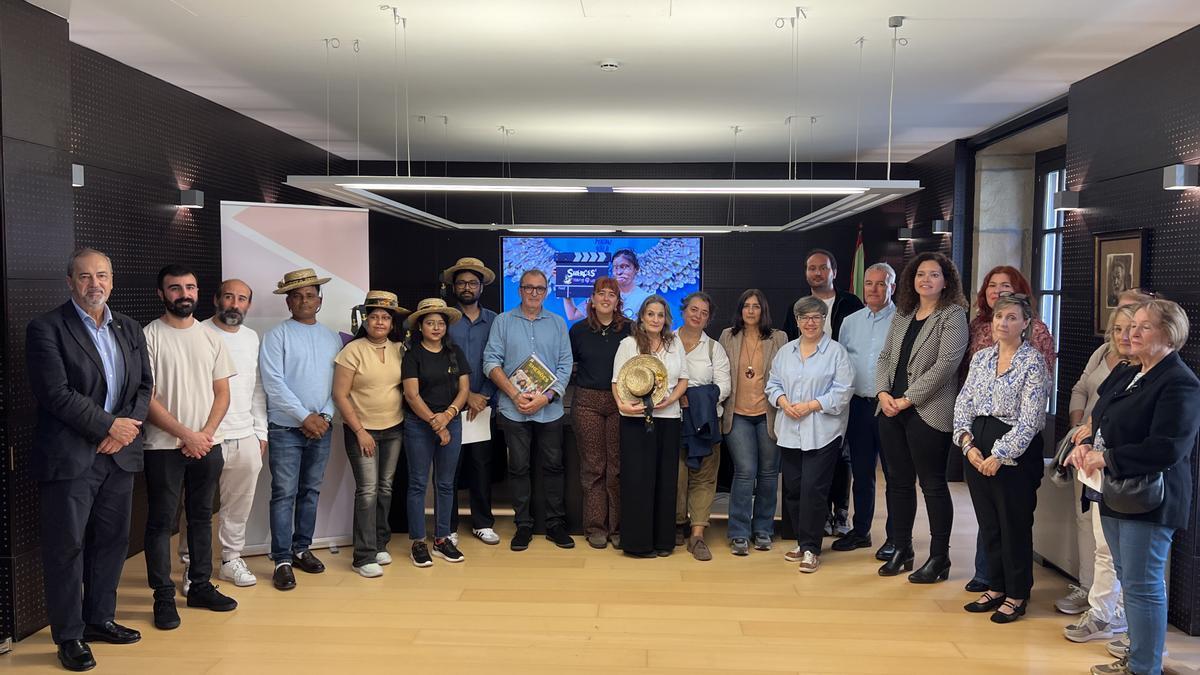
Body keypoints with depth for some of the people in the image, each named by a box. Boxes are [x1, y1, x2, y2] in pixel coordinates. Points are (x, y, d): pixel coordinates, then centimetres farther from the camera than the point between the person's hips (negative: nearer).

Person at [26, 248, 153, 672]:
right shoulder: (46, 329, -7)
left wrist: (128, 427, -7)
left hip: (119, 454, 6)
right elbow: (56, 394, -15)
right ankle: (69, 636, 15)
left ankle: (100, 619, 28)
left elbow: (145, 384, 9)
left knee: (111, 541, 13)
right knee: (66, 547, 3)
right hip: (69, 457, -5)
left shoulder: (130, 330, 11)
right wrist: (110, 425, -14)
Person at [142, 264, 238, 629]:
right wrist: (186, 435, -14)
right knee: (161, 521, 2)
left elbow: (222, 393, 7)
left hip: (207, 444, 4)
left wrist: (206, 434, -7)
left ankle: (200, 586, 23)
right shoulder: (149, 336, -6)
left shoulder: (210, 337, 7)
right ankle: (164, 596, 11)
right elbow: (145, 397, -11)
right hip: (164, 446, -4)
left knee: (201, 517, 13)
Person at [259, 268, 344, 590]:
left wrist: (326, 416, -6)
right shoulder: (277, 336, -3)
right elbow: (273, 382, -11)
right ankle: (282, 561, 1)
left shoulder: (333, 338, 11)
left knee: (311, 492, 12)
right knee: (284, 494, -3)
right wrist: (305, 417, -13)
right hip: (286, 428, -4)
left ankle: (301, 549, 24)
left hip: (321, 428, 4)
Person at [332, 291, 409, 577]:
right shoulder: (353, 350, -9)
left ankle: (379, 545, 25)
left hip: (394, 429, 5)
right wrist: (360, 431, -12)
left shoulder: (399, 349, 3)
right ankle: (364, 557, -1)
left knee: (385, 488, 11)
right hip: (362, 430, -4)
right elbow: (339, 395, -10)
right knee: (368, 490, -7)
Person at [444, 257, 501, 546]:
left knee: (482, 465, 8)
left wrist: (483, 398, -6)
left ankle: (483, 522, 20)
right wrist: (466, 396, -9)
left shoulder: (493, 321, 7)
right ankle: (449, 527, 12)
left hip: (484, 405, 2)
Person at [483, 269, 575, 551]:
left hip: (550, 409, 1)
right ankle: (523, 525, 16)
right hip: (514, 410, -1)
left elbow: (565, 365, 3)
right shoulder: (503, 321, 4)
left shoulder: (558, 323, 8)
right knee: (518, 468, 5)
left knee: (553, 466, 6)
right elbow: (491, 361, -2)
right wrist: (515, 394, -13)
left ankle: (555, 524, 17)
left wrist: (546, 397, -10)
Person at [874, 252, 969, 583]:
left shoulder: (953, 315, -5)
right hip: (892, 409, 6)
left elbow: (945, 364, -15)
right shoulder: (902, 315, 14)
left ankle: (939, 558, 12)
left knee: (933, 484, 1)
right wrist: (883, 392, -4)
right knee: (898, 480, 12)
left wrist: (907, 399, -16)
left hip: (928, 412, -6)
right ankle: (901, 550, 25)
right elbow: (885, 357, 14)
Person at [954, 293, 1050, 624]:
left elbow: (1029, 418, -14)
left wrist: (999, 455, -17)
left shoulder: (1033, 361, -7)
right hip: (977, 449, 5)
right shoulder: (981, 357, 10)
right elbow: (963, 404, 7)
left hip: (1014, 452, -5)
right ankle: (996, 587, 27)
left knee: (1015, 525, 4)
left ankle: (1017, 595, 18)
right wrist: (968, 443, -7)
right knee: (988, 522, 13)